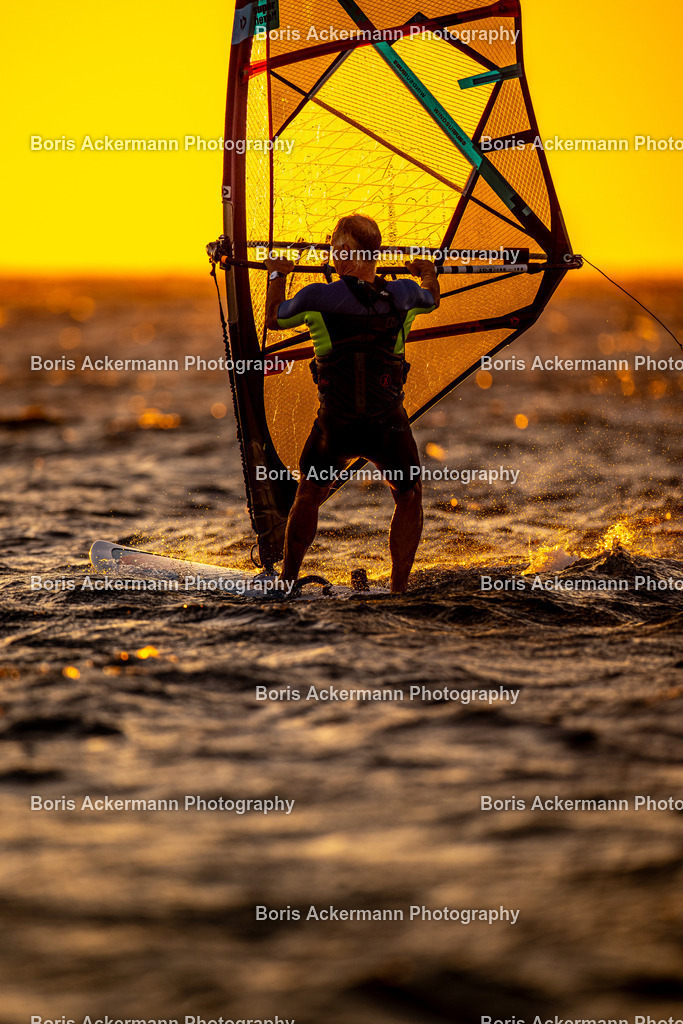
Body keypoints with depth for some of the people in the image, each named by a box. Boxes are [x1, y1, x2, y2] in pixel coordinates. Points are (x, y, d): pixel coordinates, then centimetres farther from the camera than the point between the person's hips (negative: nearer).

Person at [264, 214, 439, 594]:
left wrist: (277, 275, 26)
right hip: (389, 426, 0)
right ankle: (399, 588, 15)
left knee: (308, 497, 20)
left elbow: (273, 319, 10)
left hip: (335, 426, 0)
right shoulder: (403, 295, -4)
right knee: (410, 498, 18)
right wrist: (429, 272, 42)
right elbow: (433, 300, 21)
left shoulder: (317, 299, -10)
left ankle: (287, 581, 26)